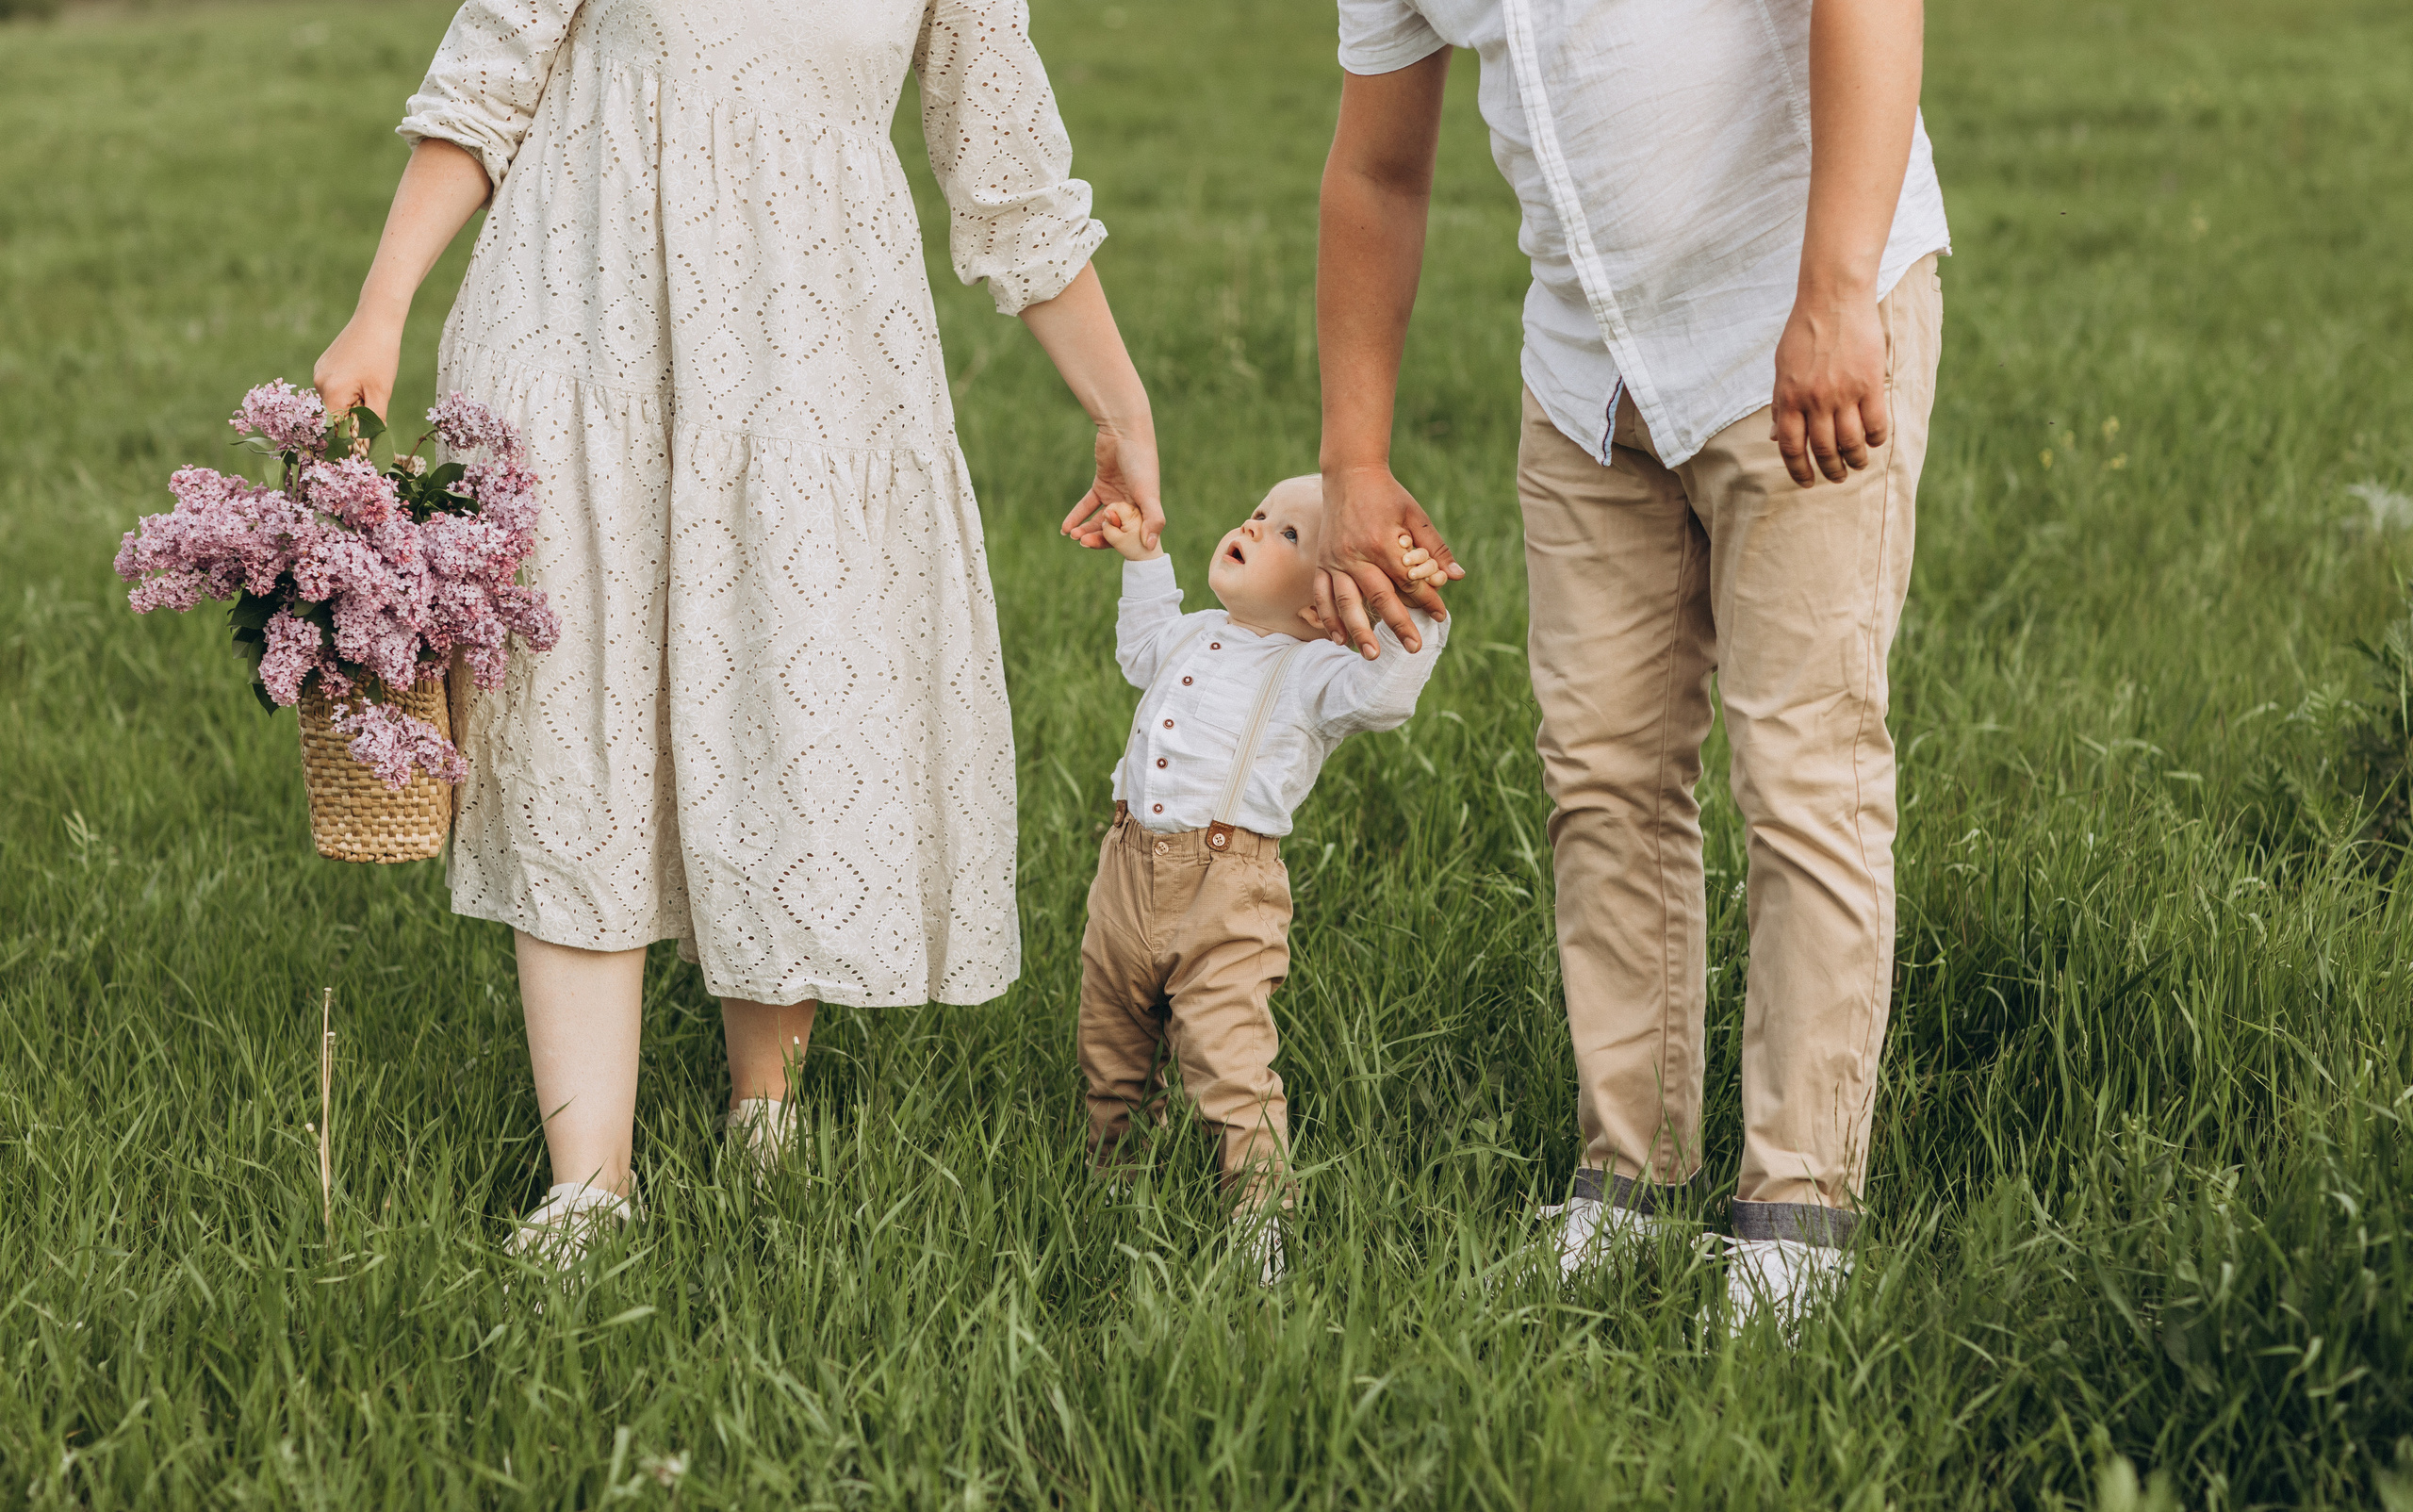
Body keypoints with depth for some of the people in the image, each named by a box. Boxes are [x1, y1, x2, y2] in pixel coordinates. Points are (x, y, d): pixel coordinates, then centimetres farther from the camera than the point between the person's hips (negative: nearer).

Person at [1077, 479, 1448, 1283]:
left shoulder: (1312, 672, -5)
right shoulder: (1194, 638, 16)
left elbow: (1380, 694, -24)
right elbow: (1142, 650, 40)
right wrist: (1143, 561, 36)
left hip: (1227, 894, -7)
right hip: (1130, 874, 7)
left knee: (1232, 1073, -13)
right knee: (1111, 1060, 17)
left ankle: (1259, 1225, -5)